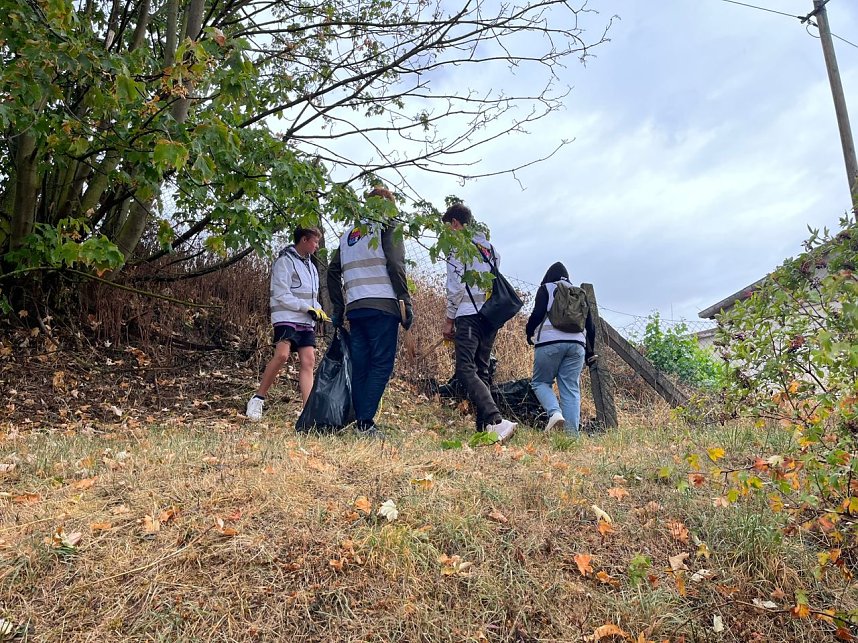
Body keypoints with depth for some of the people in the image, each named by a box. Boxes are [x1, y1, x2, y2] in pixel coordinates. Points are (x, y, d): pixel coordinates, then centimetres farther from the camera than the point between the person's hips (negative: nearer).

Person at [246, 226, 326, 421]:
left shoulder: (310, 266, 22)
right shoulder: (285, 261, -4)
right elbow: (281, 295, -12)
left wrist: (317, 310, 7)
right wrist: (308, 308, -15)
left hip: (306, 321, 8)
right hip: (287, 318, -8)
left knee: (308, 362, -3)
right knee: (282, 355, -25)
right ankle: (258, 398, -10)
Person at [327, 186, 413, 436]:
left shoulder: (348, 234, 23)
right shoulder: (387, 227, 4)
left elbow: (333, 272, 20)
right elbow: (395, 266, -8)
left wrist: (338, 308, 21)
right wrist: (406, 304, -7)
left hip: (354, 309, 6)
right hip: (383, 306, -6)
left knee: (359, 367, 7)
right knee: (381, 365, -6)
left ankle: (360, 422, 5)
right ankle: (366, 423, -13)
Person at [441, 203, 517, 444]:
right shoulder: (490, 247, 22)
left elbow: (456, 286, -9)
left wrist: (448, 319, -4)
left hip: (469, 314, -8)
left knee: (465, 370, -14)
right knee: (481, 371, 11)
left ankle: (497, 421, -29)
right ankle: (483, 426, 8)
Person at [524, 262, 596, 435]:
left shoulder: (546, 289, 9)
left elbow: (538, 313, -6)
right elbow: (590, 324, 19)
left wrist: (529, 332, 11)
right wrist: (589, 352, 24)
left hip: (549, 342, -4)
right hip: (576, 344, 4)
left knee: (540, 382, 7)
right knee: (571, 389, 2)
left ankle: (555, 413, -18)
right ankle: (572, 433, -6)